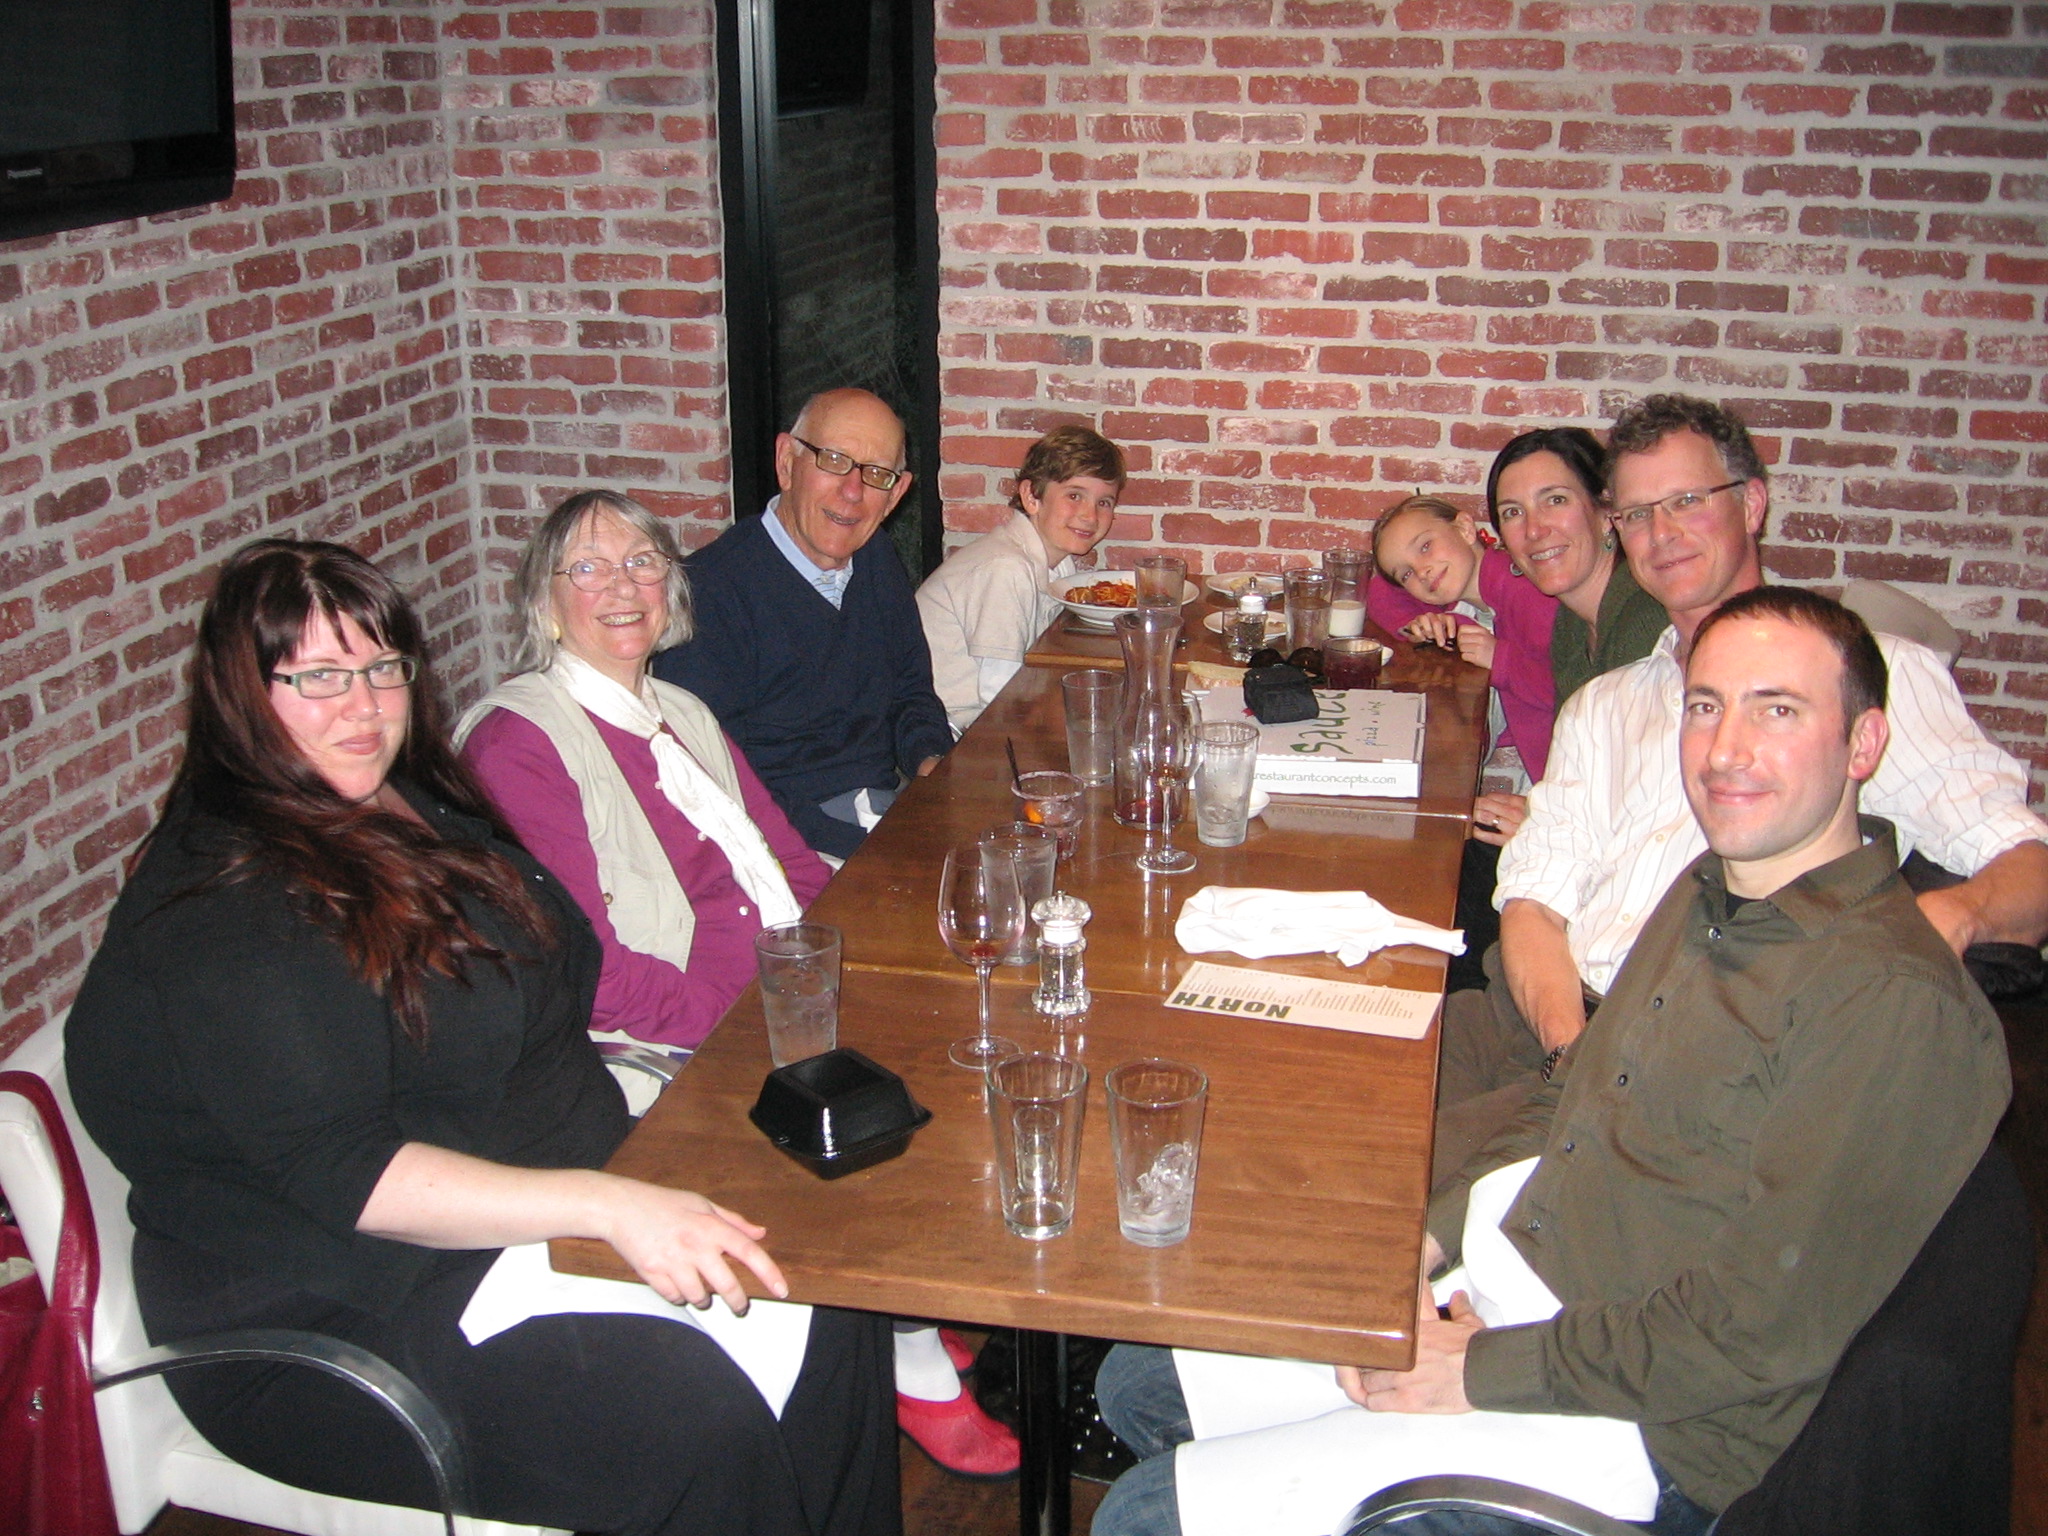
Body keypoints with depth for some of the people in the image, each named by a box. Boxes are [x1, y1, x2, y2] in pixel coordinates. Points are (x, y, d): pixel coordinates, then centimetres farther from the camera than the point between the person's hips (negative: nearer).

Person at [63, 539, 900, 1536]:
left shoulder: (412, 807, 10)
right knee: (696, 1416, -27)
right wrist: (605, 1203, -34)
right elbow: (343, 1174, -26)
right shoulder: (222, 911, -18)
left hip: (538, 1209, 9)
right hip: (329, 1324, -8)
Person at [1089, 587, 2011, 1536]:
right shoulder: (1706, 895, 9)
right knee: (1141, 1377, 14)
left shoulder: (1897, 1003, -22)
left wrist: (1478, 1372, -17)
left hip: (1626, 1429, -8)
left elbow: (1759, 1333, -24)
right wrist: (1418, 1247, 2)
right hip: (1495, 1296, 9)